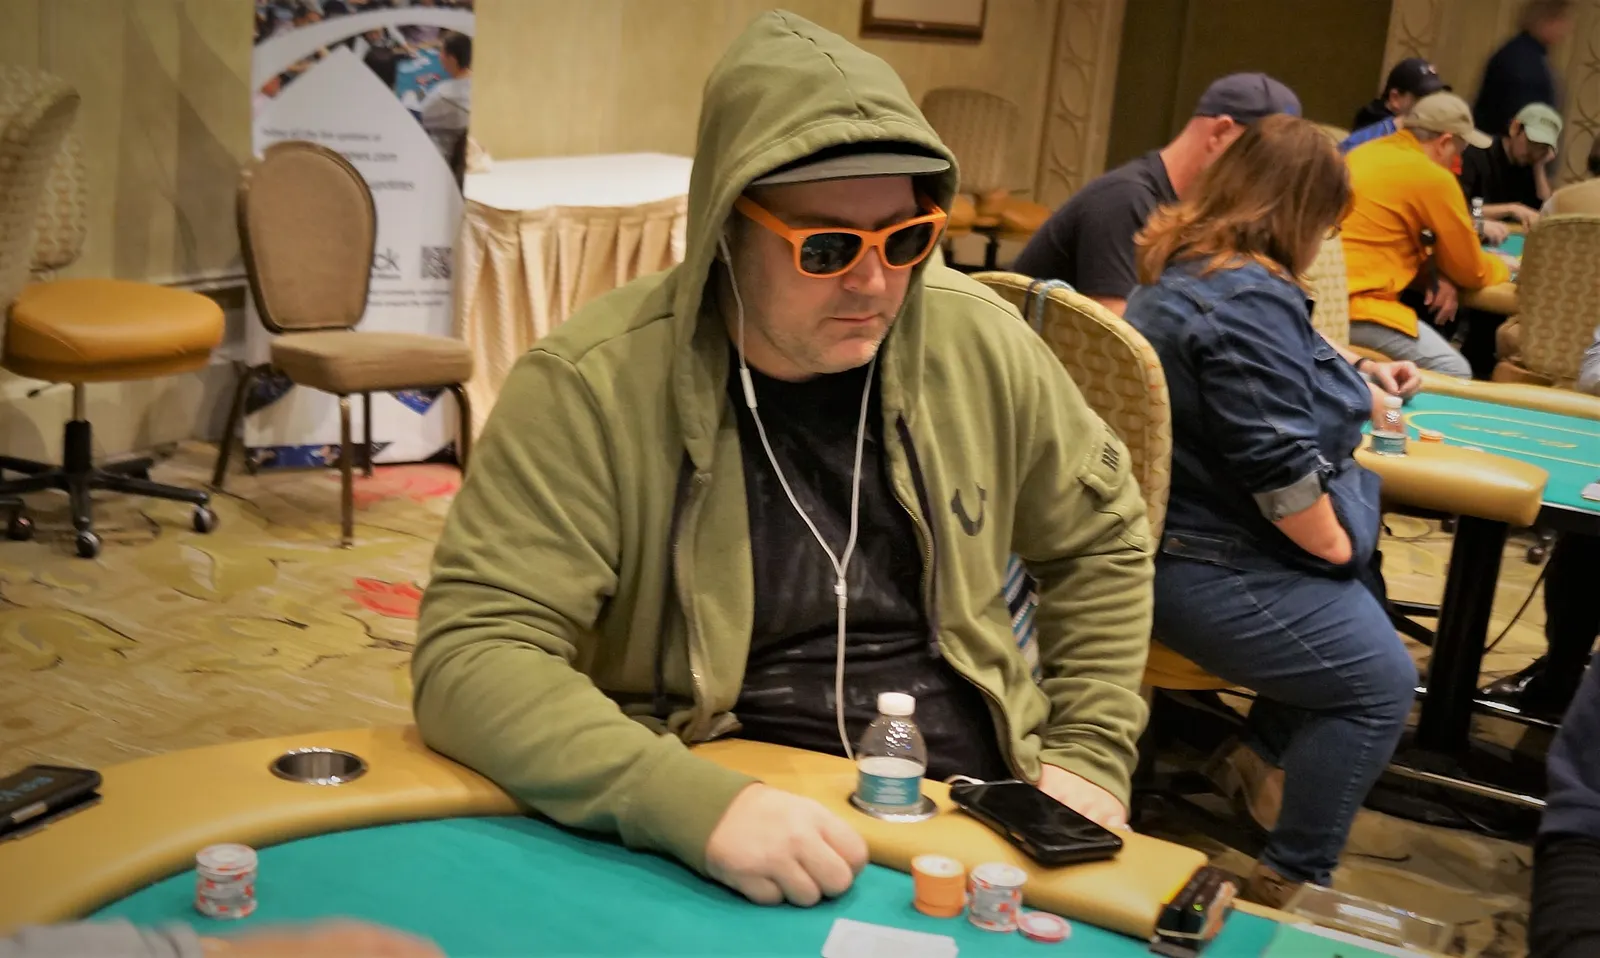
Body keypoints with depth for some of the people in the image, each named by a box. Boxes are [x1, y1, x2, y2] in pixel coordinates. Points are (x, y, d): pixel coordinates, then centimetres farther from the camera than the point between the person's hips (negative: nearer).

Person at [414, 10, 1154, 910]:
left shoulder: (979, 344, -3)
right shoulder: (596, 382, -16)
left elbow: (1102, 537, 12)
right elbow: (473, 653, -20)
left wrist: (1089, 756, 3)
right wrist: (696, 803, -33)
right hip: (718, 847, -2)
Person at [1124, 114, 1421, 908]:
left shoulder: (1181, 271, 12)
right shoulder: (1250, 300, -22)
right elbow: (1278, 466, -27)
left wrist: (1357, 399, 34)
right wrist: (1336, 544, -10)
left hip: (1172, 526, 11)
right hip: (1198, 570, -11)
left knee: (1359, 604, 21)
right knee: (1380, 679, -7)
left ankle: (1259, 753, 30)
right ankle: (1289, 881, 2)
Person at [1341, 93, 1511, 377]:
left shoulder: (1366, 153, 15)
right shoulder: (1434, 178, -10)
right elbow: (1471, 272, 3)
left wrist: (1433, 276, 11)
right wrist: (1502, 268, 25)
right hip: (1353, 304, -9)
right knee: (1454, 374, -6)